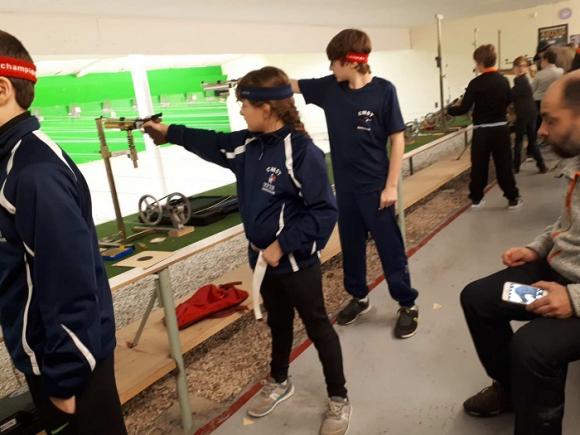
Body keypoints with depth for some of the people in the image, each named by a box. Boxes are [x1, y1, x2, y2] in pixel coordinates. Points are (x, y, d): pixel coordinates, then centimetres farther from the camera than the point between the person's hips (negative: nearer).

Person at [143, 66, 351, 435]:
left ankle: (339, 400, 30)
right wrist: (169, 132, 23)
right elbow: (213, 143, 19)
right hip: (263, 257, 7)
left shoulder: (302, 152, -23)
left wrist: (283, 245, -22)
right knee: (278, 322, 25)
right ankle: (279, 383, 47)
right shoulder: (247, 145, -1)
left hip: (297, 261, -7)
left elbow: (324, 211, -24)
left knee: (317, 326, 10)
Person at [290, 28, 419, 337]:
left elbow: (397, 139, -10)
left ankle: (407, 305, 22)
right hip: (344, 186, 5)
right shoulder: (329, 88, 0)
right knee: (351, 245, 16)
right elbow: (290, 84, 10)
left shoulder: (383, 90, -12)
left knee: (390, 247, 5)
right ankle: (358, 298, 36)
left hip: (375, 187, -5)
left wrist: (391, 186, -11)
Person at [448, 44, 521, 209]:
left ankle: (476, 198, 17)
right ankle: (513, 198, 13)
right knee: (504, 165, 9)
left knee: (479, 166, 8)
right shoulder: (504, 80, 2)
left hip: (482, 131, -3)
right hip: (501, 128, 3)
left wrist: (450, 109, 4)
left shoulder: (476, 83, -14)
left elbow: (464, 108, -15)